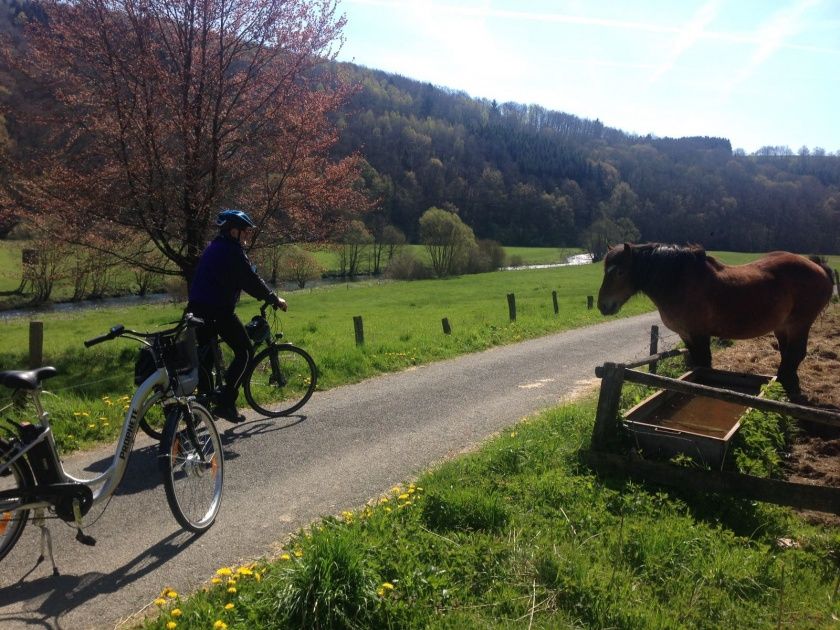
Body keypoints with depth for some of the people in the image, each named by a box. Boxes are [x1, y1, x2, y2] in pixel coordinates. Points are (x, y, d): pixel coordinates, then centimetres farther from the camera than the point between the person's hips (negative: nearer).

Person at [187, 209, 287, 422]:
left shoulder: (212, 248, 20)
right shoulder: (232, 251, -9)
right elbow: (252, 281, -12)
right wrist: (275, 300, -2)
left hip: (197, 308, 9)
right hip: (219, 310, -9)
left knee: (205, 354, 17)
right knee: (244, 351, 0)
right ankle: (225, 402, -7)